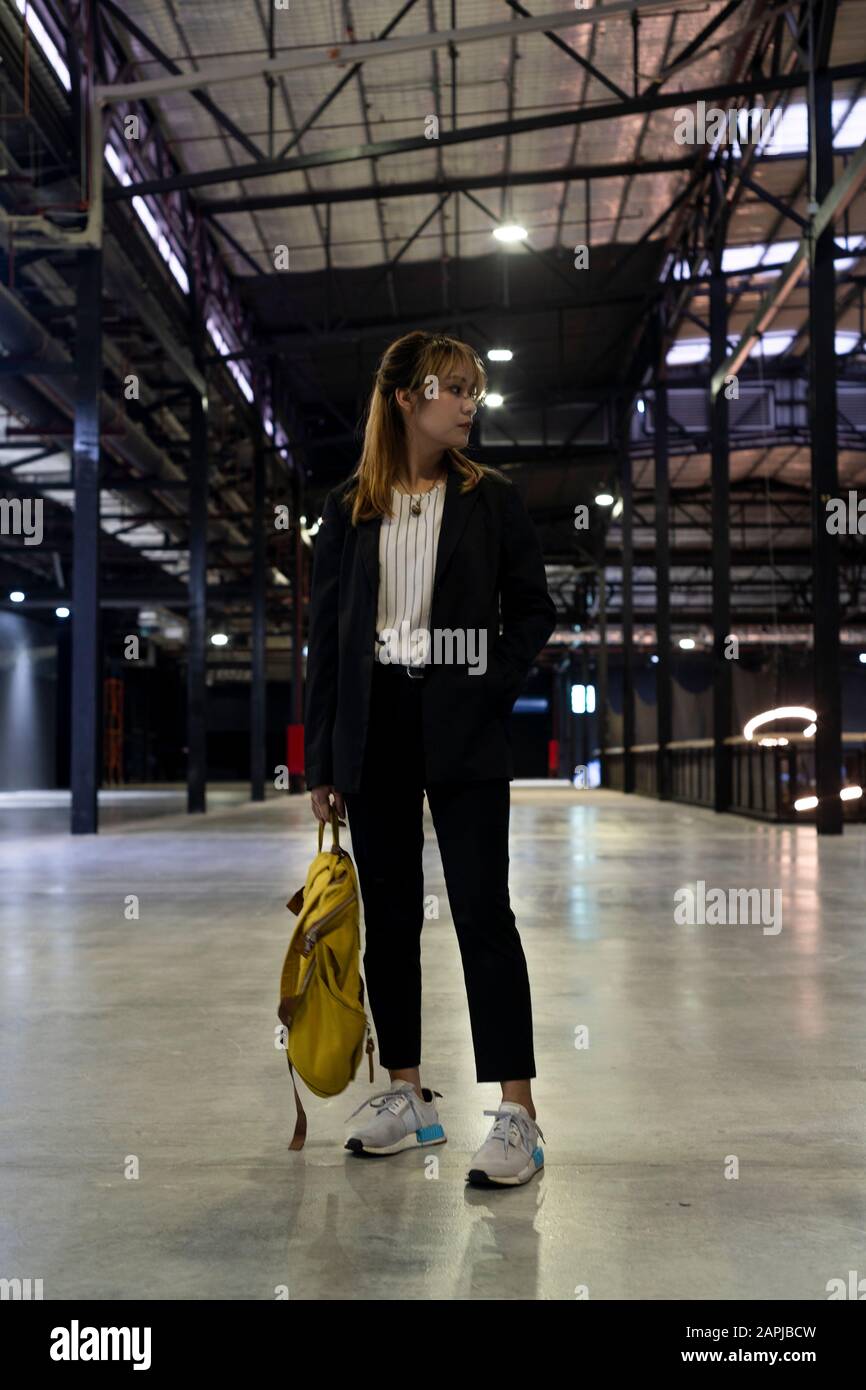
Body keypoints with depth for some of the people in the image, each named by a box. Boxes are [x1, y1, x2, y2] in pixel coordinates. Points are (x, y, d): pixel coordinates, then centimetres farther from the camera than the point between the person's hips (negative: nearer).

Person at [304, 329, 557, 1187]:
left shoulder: (491, 501, 5)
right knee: (388, 913, 8)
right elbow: (326, 633, 7)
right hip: (374, 729, 3)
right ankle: (408, 1094, 21)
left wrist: (494, 685, -11)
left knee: (482, 911, -6)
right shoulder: (349, 507, 8)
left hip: (461, 730, -2)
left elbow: (534, 610, 7)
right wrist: (321, 759, 4)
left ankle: (516, 1114, -2)